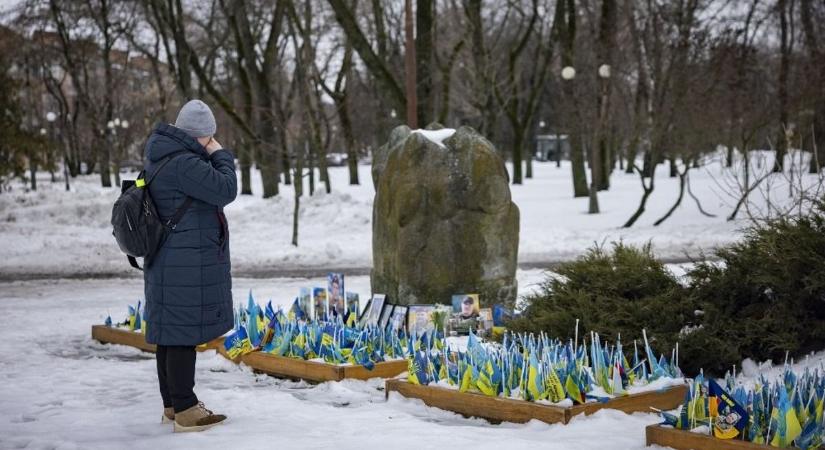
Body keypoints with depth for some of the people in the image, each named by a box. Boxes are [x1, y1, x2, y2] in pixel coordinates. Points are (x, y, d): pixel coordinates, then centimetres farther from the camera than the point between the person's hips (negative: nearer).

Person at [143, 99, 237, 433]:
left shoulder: (161, 158, 12)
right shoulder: (183, 163, -21)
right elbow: (225, 190, -16)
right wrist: (220, 155, -5)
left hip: (169, 264, 10)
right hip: (187, 266, -10)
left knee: (169, 333, 14)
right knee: (184, 333, -6)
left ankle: (172, 405, 24)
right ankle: (185, 410, -2)